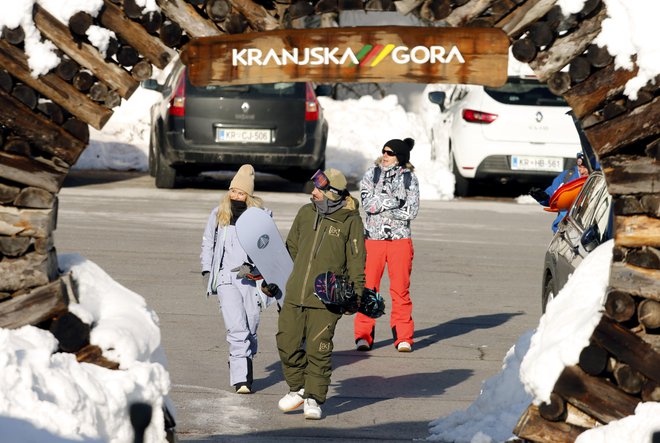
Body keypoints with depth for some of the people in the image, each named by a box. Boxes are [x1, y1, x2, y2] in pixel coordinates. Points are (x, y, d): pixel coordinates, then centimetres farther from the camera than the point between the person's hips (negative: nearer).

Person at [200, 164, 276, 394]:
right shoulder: (218, 214, 8)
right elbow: (208, 243, 20)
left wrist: (251, 265, -16)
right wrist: (207, 270, 13)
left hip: (252, 279, 0)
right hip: (226, 278, 0)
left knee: (250, 329, 4)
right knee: (237, 328, -14)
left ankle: (243, 374, 20)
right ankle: (241, 379, -17)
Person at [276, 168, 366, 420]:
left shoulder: (350, 221, -3)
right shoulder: (306, 213, 9)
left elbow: (356, 259, -1)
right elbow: (291, 247, 20)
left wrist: (357, 294, -6)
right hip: (295, 295, 5)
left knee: (318, 349, -4)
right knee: (287, 343, 3)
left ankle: (314, 399, 8)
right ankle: (297, 389, 23)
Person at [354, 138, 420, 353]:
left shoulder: (409, 178, 5)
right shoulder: (371, 174, 7)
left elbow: (411, 212, -6)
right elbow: (367, 203, -7)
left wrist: (380, 205, -7)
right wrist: (395, 202, -11)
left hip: (400, 239, -1)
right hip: (373, 238, 1)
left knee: (401, 289, -2)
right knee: (368, 287, -4)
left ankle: (403, 337, 5)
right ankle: (363, 335, 3)